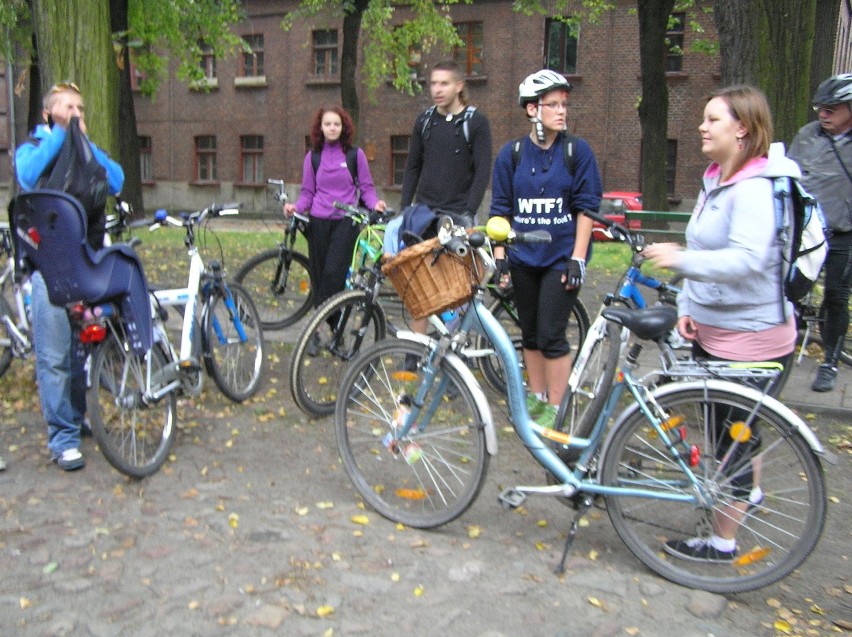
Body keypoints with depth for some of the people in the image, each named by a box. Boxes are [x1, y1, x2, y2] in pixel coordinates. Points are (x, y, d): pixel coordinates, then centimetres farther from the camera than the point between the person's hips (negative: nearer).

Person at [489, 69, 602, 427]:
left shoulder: (578, 151, -4)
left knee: (551, 336, -3)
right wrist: (499, 256, -2)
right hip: (523, 257, 3)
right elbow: (501, 210, 4)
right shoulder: (511, 154, 1)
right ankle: (536, 396, 30)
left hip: (562, 257, -3)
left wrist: (577, 258, -10)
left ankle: (555, 408, 12)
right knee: (530, 333, 13)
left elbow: (586, 208, -4)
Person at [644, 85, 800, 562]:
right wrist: (687, 305, 7)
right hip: (713, 328, 10)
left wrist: (682, 260, -43)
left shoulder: (756, 188, -19)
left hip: (750, 335, -9)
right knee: (733, 429, 25)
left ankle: (722, 543, 17)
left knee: (735, 436, 2)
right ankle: (751, 493, 50)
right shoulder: (716, 180, 11)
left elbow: (747, 260, -32)